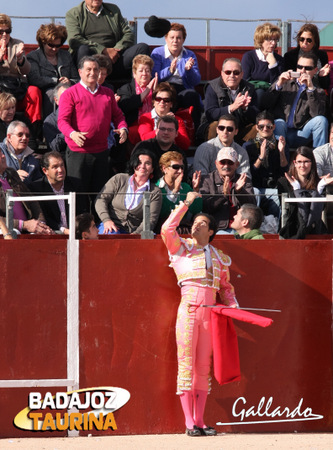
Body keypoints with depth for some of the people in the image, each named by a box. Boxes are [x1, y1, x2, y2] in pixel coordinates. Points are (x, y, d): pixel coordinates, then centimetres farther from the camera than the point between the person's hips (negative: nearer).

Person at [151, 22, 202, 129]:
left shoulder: (190, 55, 19)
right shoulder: (157, 53, 12)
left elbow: (196, 81, 9)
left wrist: (189, 69, -11)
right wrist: (169, 70, -20)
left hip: (183, 89, 2)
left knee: (192, 94, -33)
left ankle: (195, 131, -31)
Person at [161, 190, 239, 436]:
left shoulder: (219, 258, 16)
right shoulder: (182, 248, 8)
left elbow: (225, 287, 23)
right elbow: (167, 229, -9)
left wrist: (233, 306, 5)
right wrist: (186, 204, -4)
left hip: (209, 313, 3)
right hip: (188, 310, -3)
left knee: (203, 367, 4)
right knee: (186, 364, -5)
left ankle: (200, 421, 7)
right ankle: (189, 423, -7)